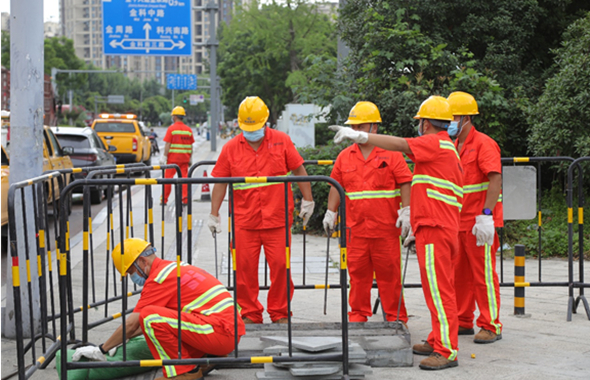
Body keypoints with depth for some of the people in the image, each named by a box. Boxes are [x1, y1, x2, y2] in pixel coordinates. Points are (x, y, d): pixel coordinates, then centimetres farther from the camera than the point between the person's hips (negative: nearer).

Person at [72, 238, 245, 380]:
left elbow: (132, 324, -7)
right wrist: (121, 340, 29)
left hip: (220, 332, -10)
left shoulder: (159, 277, -8)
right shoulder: (174, 267, 21)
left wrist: (101, 350, 3)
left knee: (150, 316, -18)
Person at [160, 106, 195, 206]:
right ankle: (185, 199, 2)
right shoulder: (188, 129, 5)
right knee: (184, 177, 7)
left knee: (168, 177, 5)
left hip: (173, 157, -3)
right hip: (184, 158, 3)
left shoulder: (171, 128, -8)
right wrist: (190, 158, 14)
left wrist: (164, 157, -8)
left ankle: (164, 199, 10)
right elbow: (191, 145, 7)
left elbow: (168, 144, -11)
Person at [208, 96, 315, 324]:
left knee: (280, 265, 0)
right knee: (245, 267, 3)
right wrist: (214, 214, 5)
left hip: (277, 219, -1)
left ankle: (279, 313, 15)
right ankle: (250, 314, 16)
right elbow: (220, 181, 7)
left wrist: (307, 200, 6)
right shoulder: (231, 148, 5)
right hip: (244, 221, 1)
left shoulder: (281, 141, 4)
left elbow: (299, 170, 8)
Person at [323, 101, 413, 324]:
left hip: (385, 226, -3)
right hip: (355, 226, 3)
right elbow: (336, 186, 16)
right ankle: (358, 315, 17)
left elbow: (405, 182, -3)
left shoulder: (391, 153, 0)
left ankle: (395, 317, 10)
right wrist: (331, 212, 11)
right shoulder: (345, 157, 11)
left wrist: (406, 211, -10)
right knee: (357, 272, 6)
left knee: (389, 272, 1)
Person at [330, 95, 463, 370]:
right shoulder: (447, 148, 23)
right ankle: (437, 341, 24)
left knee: (438, 290, -10)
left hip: (434, 229, -10)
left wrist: (360, 135, -22)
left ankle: (447, 351, -9)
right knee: (437, 288, 16)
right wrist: (417, 229, 24)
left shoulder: (435, 143, -7)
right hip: (437, 227, 10)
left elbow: (400, 144, -21)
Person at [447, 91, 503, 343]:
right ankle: (463, 322, 20)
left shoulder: (483, 144, -9)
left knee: (483, 274, -4)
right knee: (459, 273, 11)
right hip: (457, 221, 8)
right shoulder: (453, 147, 16)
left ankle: (491, 326, 3)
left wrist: (486, 215, -25)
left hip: (478, 221, -8)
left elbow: (495, 180, -18)